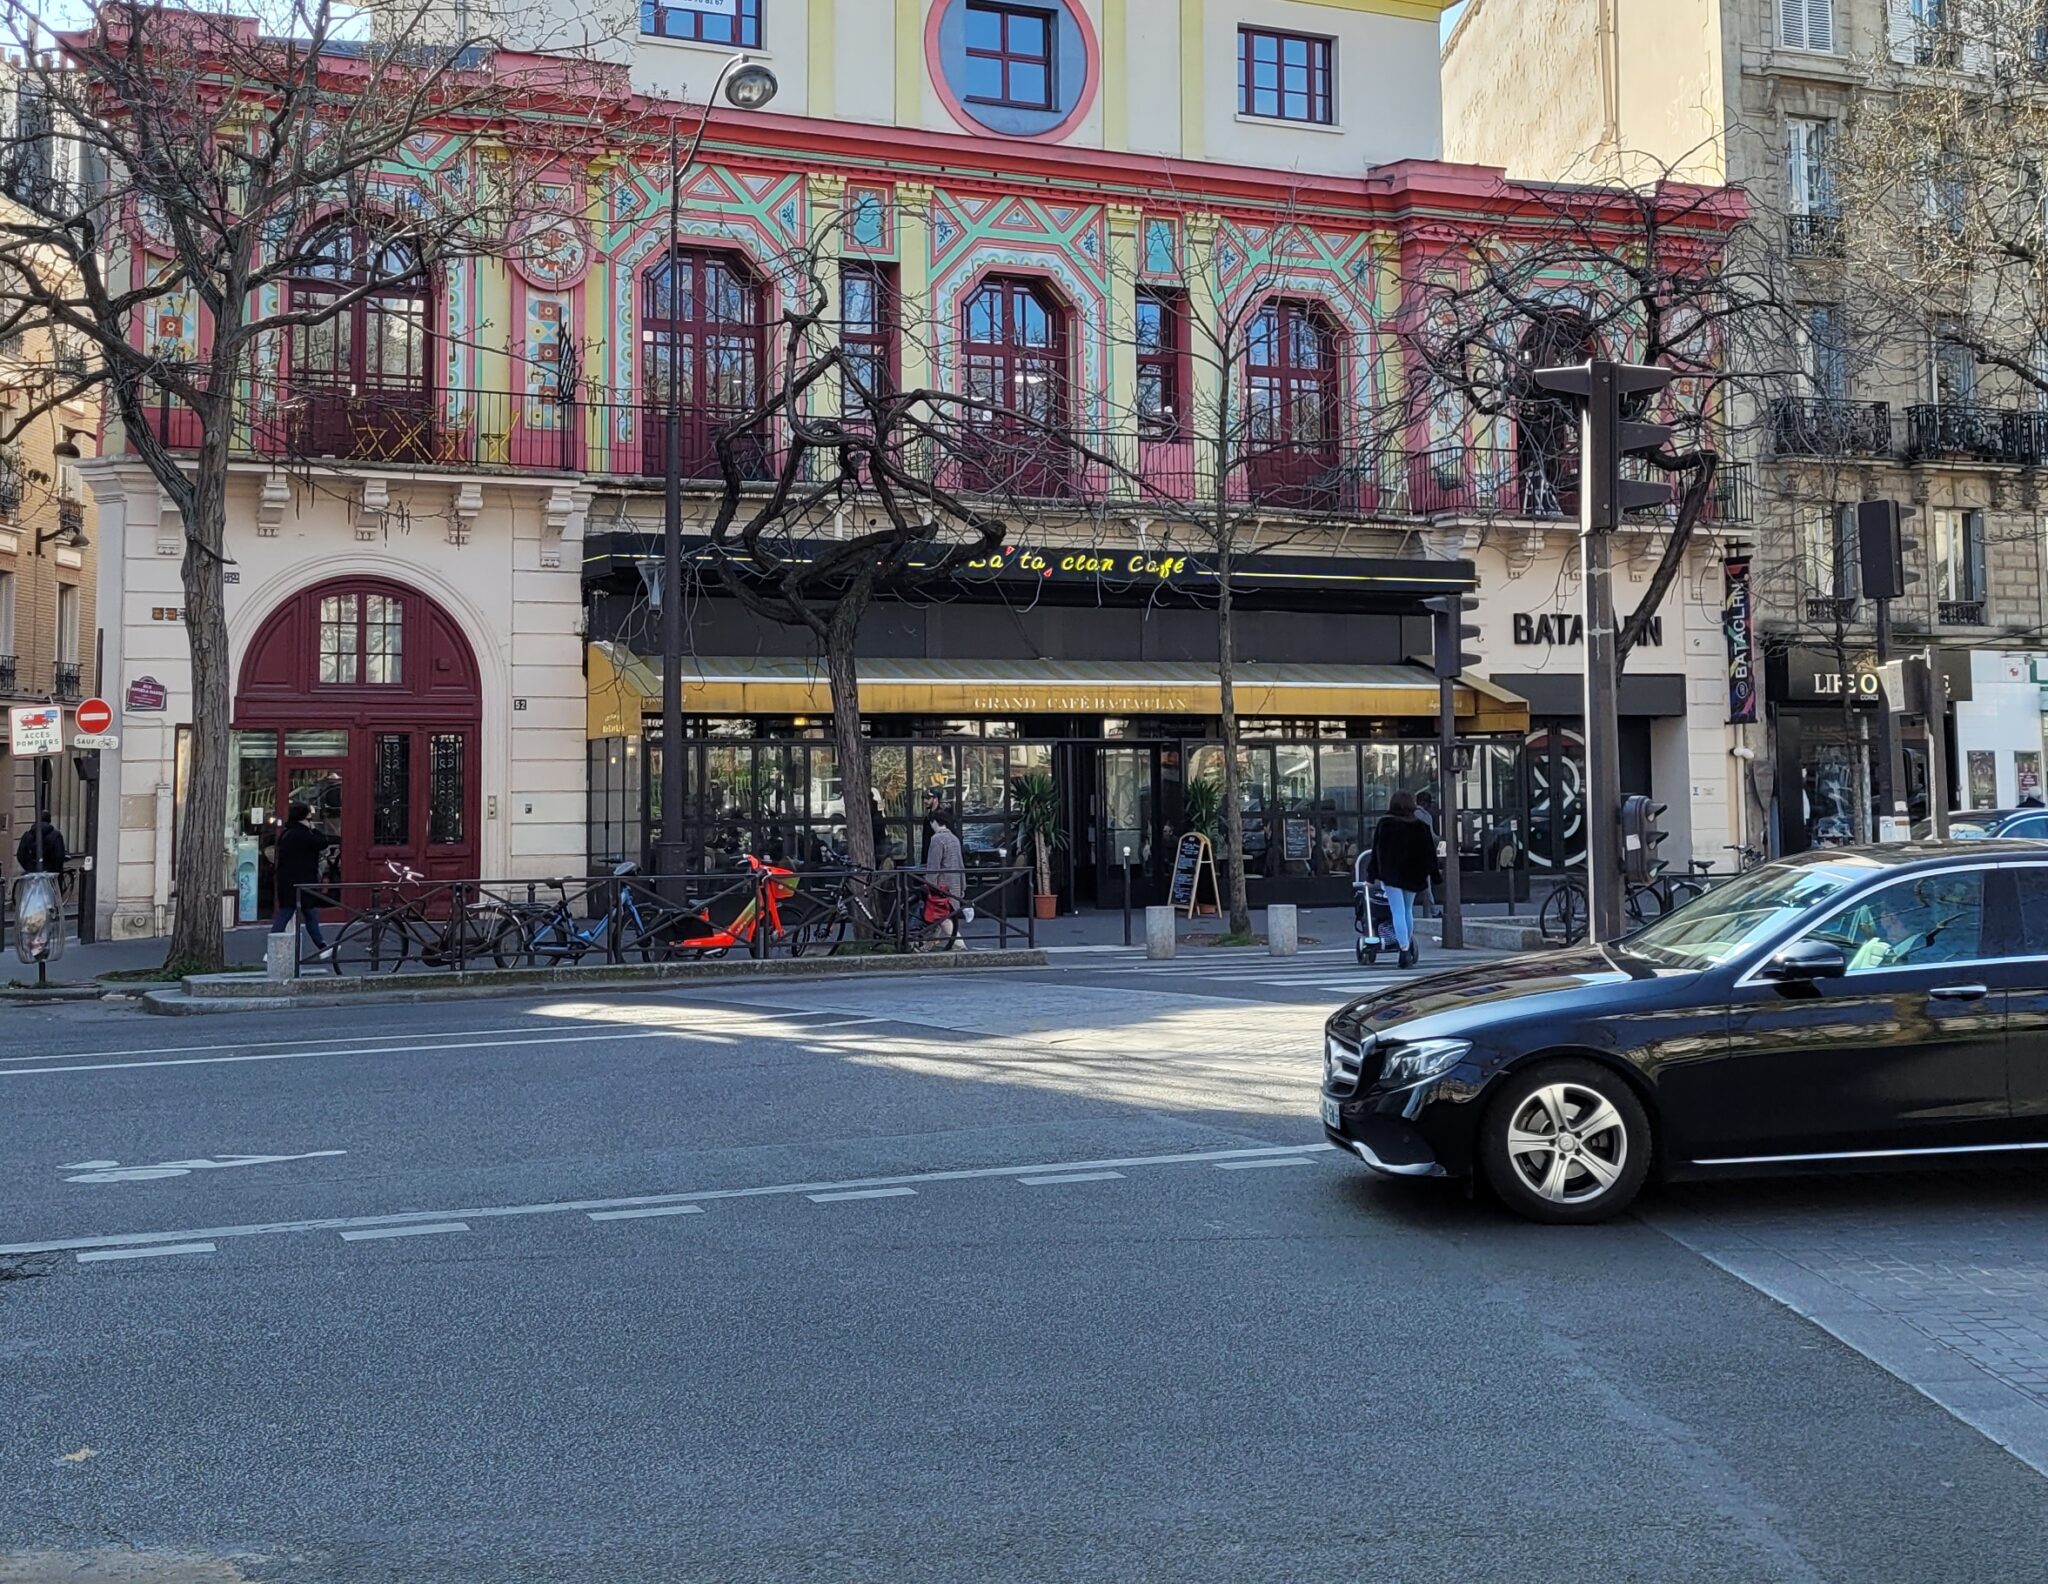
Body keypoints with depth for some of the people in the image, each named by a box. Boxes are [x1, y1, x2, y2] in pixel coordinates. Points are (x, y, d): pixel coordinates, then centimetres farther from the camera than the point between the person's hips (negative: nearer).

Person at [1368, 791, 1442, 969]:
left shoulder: (1384, 824, -4)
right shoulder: (1420, 826, 0)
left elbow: (1376, 850, -3)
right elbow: (1429, 852, 2)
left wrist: (1372, 874, 2)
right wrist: (1434, 872, 9)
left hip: (1391, 874, -3)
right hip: (1413, 875, 3)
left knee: (1398, 912, -7)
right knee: (1408, 910, 19)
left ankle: (1405, 952, -15)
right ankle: (1409, 945, 26)